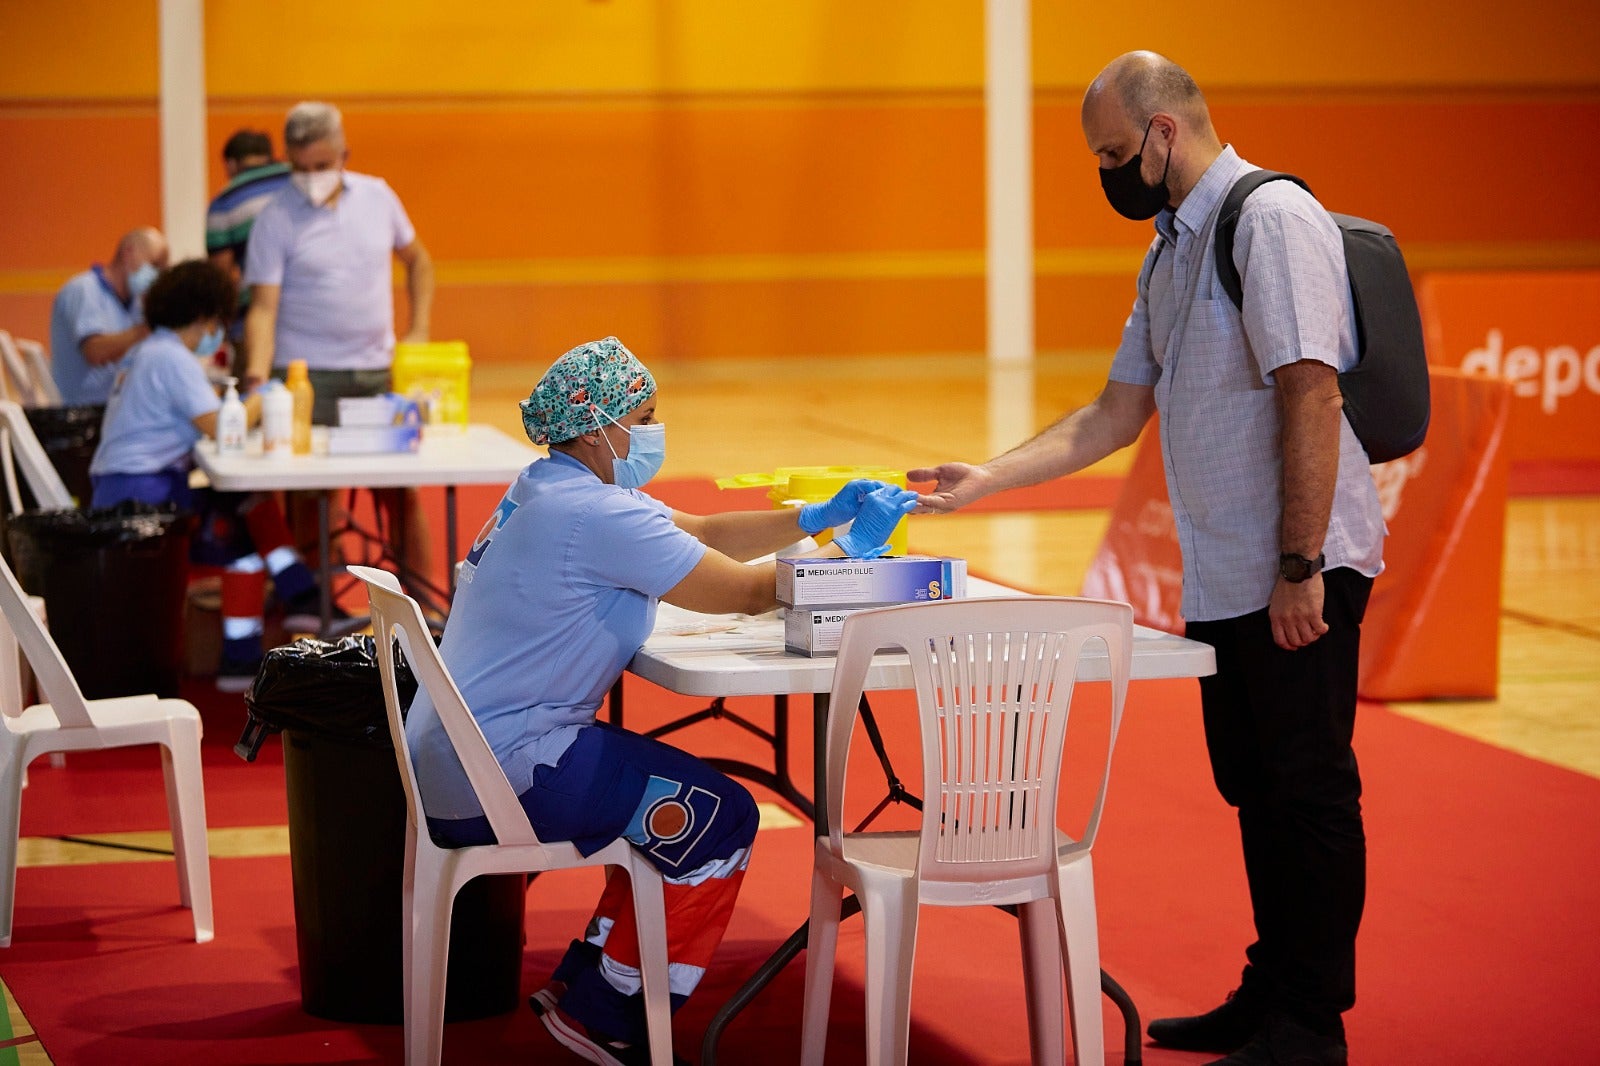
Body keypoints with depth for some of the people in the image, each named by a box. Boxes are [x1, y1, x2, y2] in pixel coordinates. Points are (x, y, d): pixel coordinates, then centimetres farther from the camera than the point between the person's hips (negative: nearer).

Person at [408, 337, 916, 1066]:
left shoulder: (550, 493, 14)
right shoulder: (597, 515, -19)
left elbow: (701, 534, 18)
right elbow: (749, 593, -14)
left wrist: (816, 518, 7)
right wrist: (851, 548, 0)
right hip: (503, 771, -10)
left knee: (674, 810, 18)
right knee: (719, 818, -4)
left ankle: (581, 990, 20)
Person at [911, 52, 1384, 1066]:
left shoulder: (1273, 220, -14)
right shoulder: (1171, 248, 16)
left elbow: (1311, 393, -21)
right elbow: (1116, 415, 20)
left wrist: (1301, 564, -23)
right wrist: (987, 478, 13)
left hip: (1301, 572, -9)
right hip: (1223, 577, 9)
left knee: (1310, 793, -3)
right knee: (1256, 791, 15)